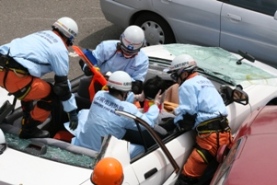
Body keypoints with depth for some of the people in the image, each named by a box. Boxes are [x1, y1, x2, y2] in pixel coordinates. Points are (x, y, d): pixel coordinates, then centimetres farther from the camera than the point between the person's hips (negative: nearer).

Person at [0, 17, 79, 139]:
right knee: (49, 95, 8)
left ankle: (27, 118, 44)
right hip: (13, 76, -9)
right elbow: (62, 84, 5)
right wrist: (72, 111, 14)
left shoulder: (42, 35, 27)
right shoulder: (60, 49, 4)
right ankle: (28, 130, 15)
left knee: (30, 87, 34)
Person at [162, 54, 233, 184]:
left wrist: (168, 126, 2)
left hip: (211, 136, -10)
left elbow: (187, 116, -10)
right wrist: (178, 111, 25)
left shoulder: (187, 85, -3)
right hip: (223, 132, 10)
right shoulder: (204, 81, 26)